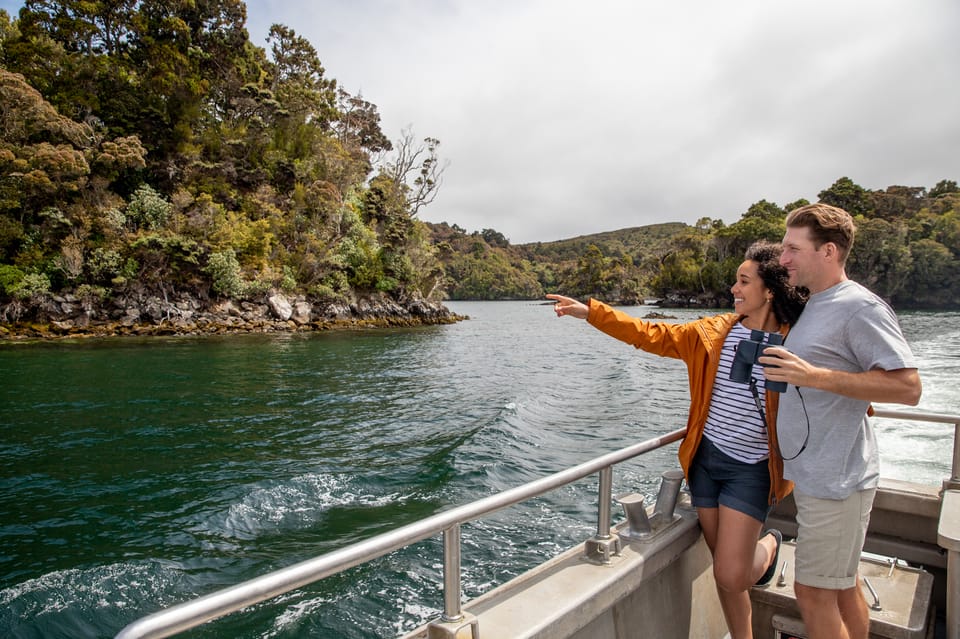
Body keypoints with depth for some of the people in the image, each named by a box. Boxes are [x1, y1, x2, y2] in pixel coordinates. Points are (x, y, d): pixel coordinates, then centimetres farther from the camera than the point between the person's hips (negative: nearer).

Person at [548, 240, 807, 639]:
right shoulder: (715, 332, 1)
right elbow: (652, 336, 2)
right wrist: (590, 312, -1)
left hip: (751, 469, -4)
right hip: (706, 459, 4)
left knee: (732, 577, -5)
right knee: (725, 573, 13)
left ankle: (769, 546, 27)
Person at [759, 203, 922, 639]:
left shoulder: (860, 306, -16)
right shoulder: (815, 306, 13)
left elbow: (907, 388, -21)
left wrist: (813, 375, -28)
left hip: (835, 479, -9)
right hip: (815, 474, 9)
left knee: (813, 592, 1)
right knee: (842, 586, 21)